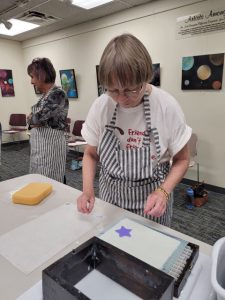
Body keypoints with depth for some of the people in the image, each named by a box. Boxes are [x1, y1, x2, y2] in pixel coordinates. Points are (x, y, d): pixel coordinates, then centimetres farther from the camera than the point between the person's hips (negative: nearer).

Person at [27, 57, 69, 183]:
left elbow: (38, 118, -22)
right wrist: (34, 120, -7)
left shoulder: (58, 94, -15)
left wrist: (31, 119, 0)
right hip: (40, 144, 9)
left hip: (51, 143, -9)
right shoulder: (45, 95, 12)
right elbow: (33, 120, 15)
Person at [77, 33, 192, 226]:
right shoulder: (100, 106, -15)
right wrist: (88, 189, -17)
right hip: (110, 196, 3)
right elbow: (91, 154, -1)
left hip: (150, 198, -2)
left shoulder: (167, 107, -20)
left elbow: (181, 159, -7)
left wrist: (163, 191, -22)